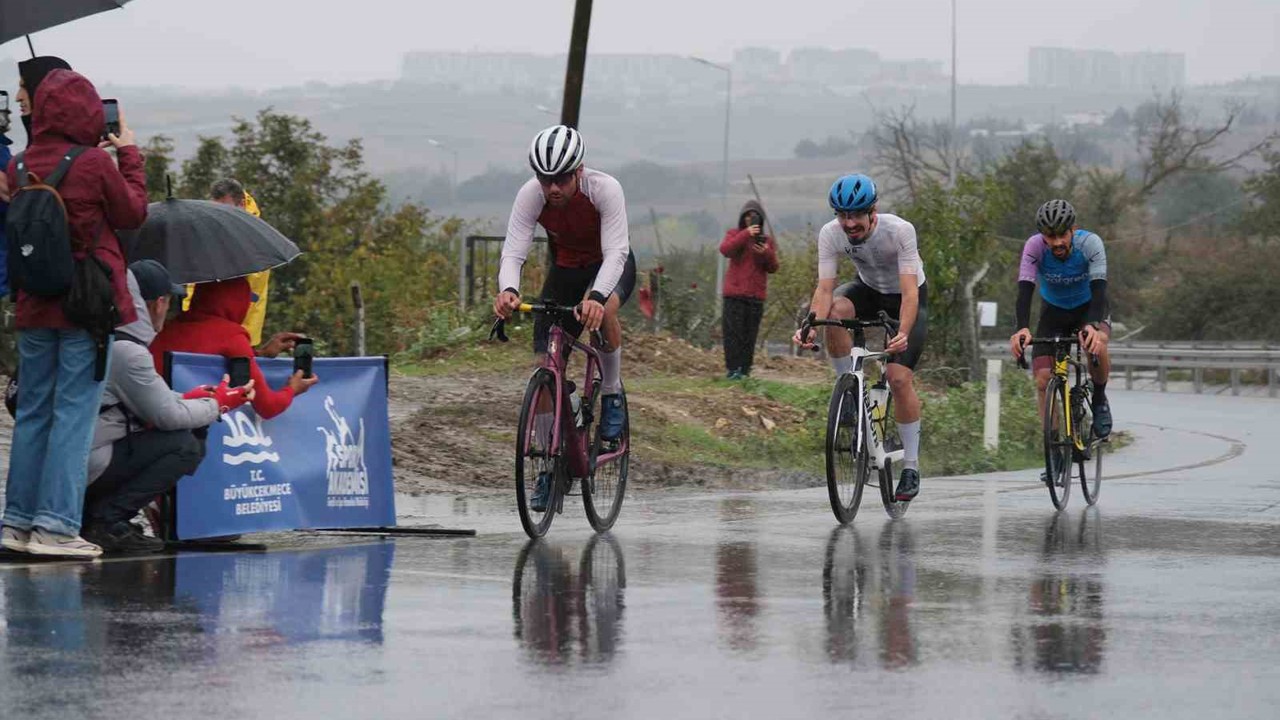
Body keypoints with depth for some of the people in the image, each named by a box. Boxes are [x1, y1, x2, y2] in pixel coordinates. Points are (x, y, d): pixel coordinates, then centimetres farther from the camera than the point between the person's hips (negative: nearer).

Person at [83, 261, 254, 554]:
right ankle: (106, 519, -11)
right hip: (89, 466, -10)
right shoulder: (126, 351, -18)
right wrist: (218, 405, 3)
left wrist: (184, 399, 20)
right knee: (185, 446, -9)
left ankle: (86, 511, 9)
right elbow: (168, 415, -13)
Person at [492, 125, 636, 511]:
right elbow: (513, 251, -32)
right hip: (565, 270, 3)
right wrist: (508, 290, -55)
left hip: (611, 266, -3)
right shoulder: (531, 195, -26)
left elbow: (615, 251, -40)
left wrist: (595, 296, -59)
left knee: (604, 310, -40)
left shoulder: (605, 189, -32)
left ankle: (612, 395, -15)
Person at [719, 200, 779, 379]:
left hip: (756, 296, 2)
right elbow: (725, 250, -13)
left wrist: (767, 253, -12)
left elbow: (773, 268, 9)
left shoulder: (768, 241, 15)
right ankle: (733, 369, -7)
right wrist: (746, 235, -21)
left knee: (750, 334, 1)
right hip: (735, 293, -2)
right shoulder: (734, 234, 9)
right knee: (733, 332, -8)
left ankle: (745, 370, 4)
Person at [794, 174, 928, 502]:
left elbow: (910, 293, -38)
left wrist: (903, 334, -54)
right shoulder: (831, 234, -24)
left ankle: (911, 468, -5)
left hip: (906, 299, -3)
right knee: (835, 311, -33)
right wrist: (811, 325, -47)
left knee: (899, 377, -17)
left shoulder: (899, 231, -33)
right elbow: (824, 289, -27)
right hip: (869, 290, 3)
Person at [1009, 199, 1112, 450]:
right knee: (1043, 381, -13)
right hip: (1053, 311, 2)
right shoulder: (1035, 246, -26)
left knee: (1097, 344, -35)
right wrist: (1022, 328, -52)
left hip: (1089, 307, -2)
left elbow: (1099, 288, -37)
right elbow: (1025, 290, -34)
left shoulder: (1090, 243, -28)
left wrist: (1092, 325, -56)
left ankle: (1099, 399, -7)